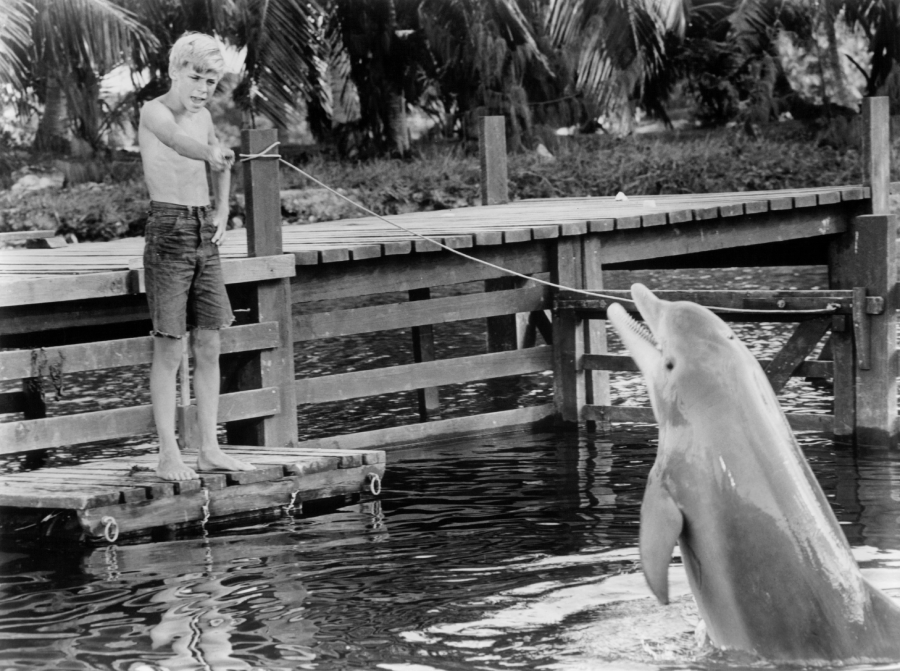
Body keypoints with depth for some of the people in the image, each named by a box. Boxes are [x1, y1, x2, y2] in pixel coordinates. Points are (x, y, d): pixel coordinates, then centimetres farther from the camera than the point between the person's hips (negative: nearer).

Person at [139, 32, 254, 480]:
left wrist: (222, 212, 12)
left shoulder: (202, 116, 11)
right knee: (169, 348, -6)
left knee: (208, 346, 6)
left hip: (206, 235, 7)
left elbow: (217, 165, 28)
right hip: (168, 231, -7)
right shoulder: (154, 112, -11)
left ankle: (209, 449, 11)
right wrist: (214, 154, -55)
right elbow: (178, 141, -34)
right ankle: (168, 456, -4)